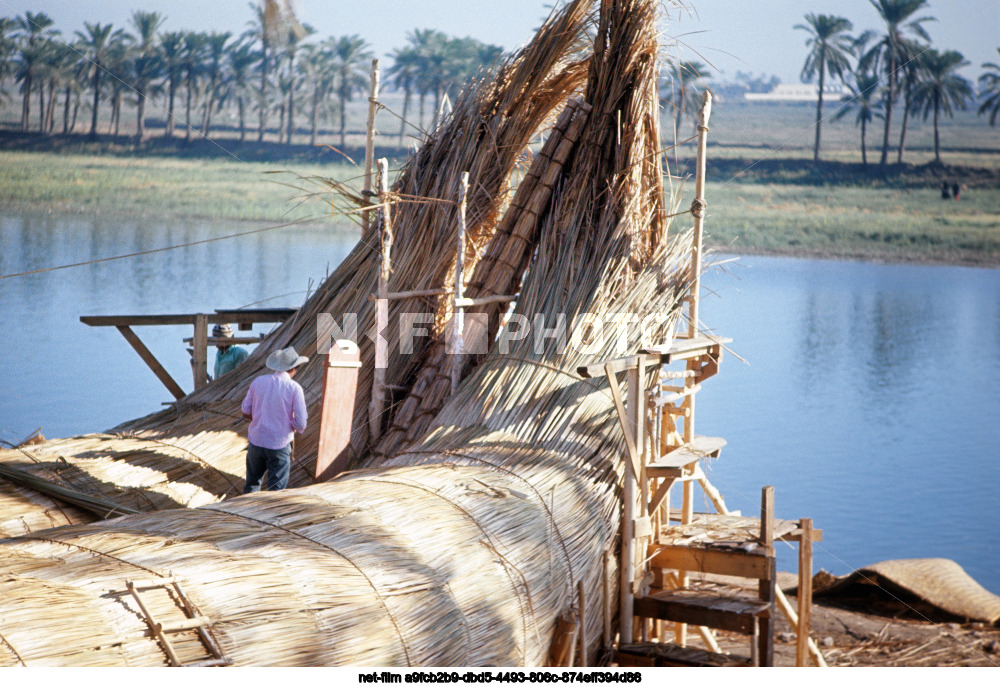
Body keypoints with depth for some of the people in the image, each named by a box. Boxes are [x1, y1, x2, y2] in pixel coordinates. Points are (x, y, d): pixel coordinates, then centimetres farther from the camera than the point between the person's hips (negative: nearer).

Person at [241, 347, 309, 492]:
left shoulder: (258, 381, 0)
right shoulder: (294, 388, -12)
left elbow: (246, 412, 7)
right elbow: (301, 424, -13)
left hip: (256, 442, 4)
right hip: (279, 446, -4)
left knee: (252, 484, 20)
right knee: (276, 489, 8)